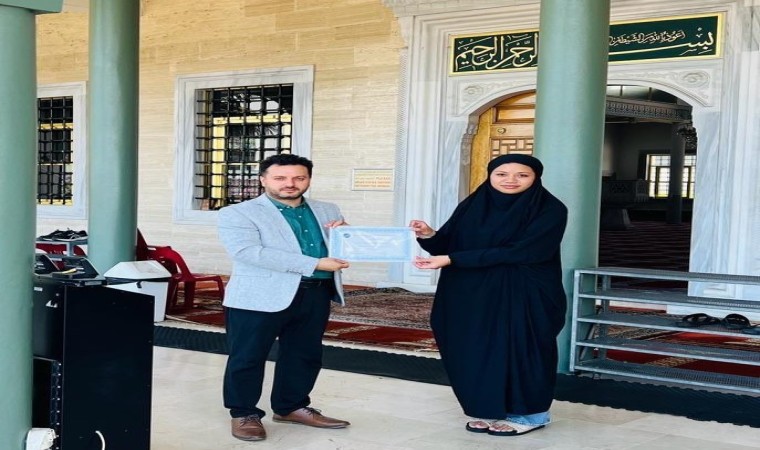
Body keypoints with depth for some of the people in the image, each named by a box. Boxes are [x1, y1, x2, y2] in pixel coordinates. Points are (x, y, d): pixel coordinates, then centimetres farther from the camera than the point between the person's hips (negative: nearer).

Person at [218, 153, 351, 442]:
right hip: (259, 297, -5)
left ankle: (291, 407, 30)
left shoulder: (327, 211, 14)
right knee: (248, 357, 3)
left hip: (316, 295, 5)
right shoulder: (237, 213, -4)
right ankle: (243, 414, 17)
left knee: (305, 355, 14)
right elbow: (248, 252, -19)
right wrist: (315, 263, -21)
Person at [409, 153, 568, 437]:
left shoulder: (550, 210, -12)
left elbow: (515, 252, -20)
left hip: (525, 297, -5)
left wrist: (452, 260, -22)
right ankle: (492, 410, 23)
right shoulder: (471, 206, 4)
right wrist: (429, 235, -20)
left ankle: (528, 414, 18)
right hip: (473, 296, 5)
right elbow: (447, 244, 6)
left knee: (519, 352, 1)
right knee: (476, 352, 8)